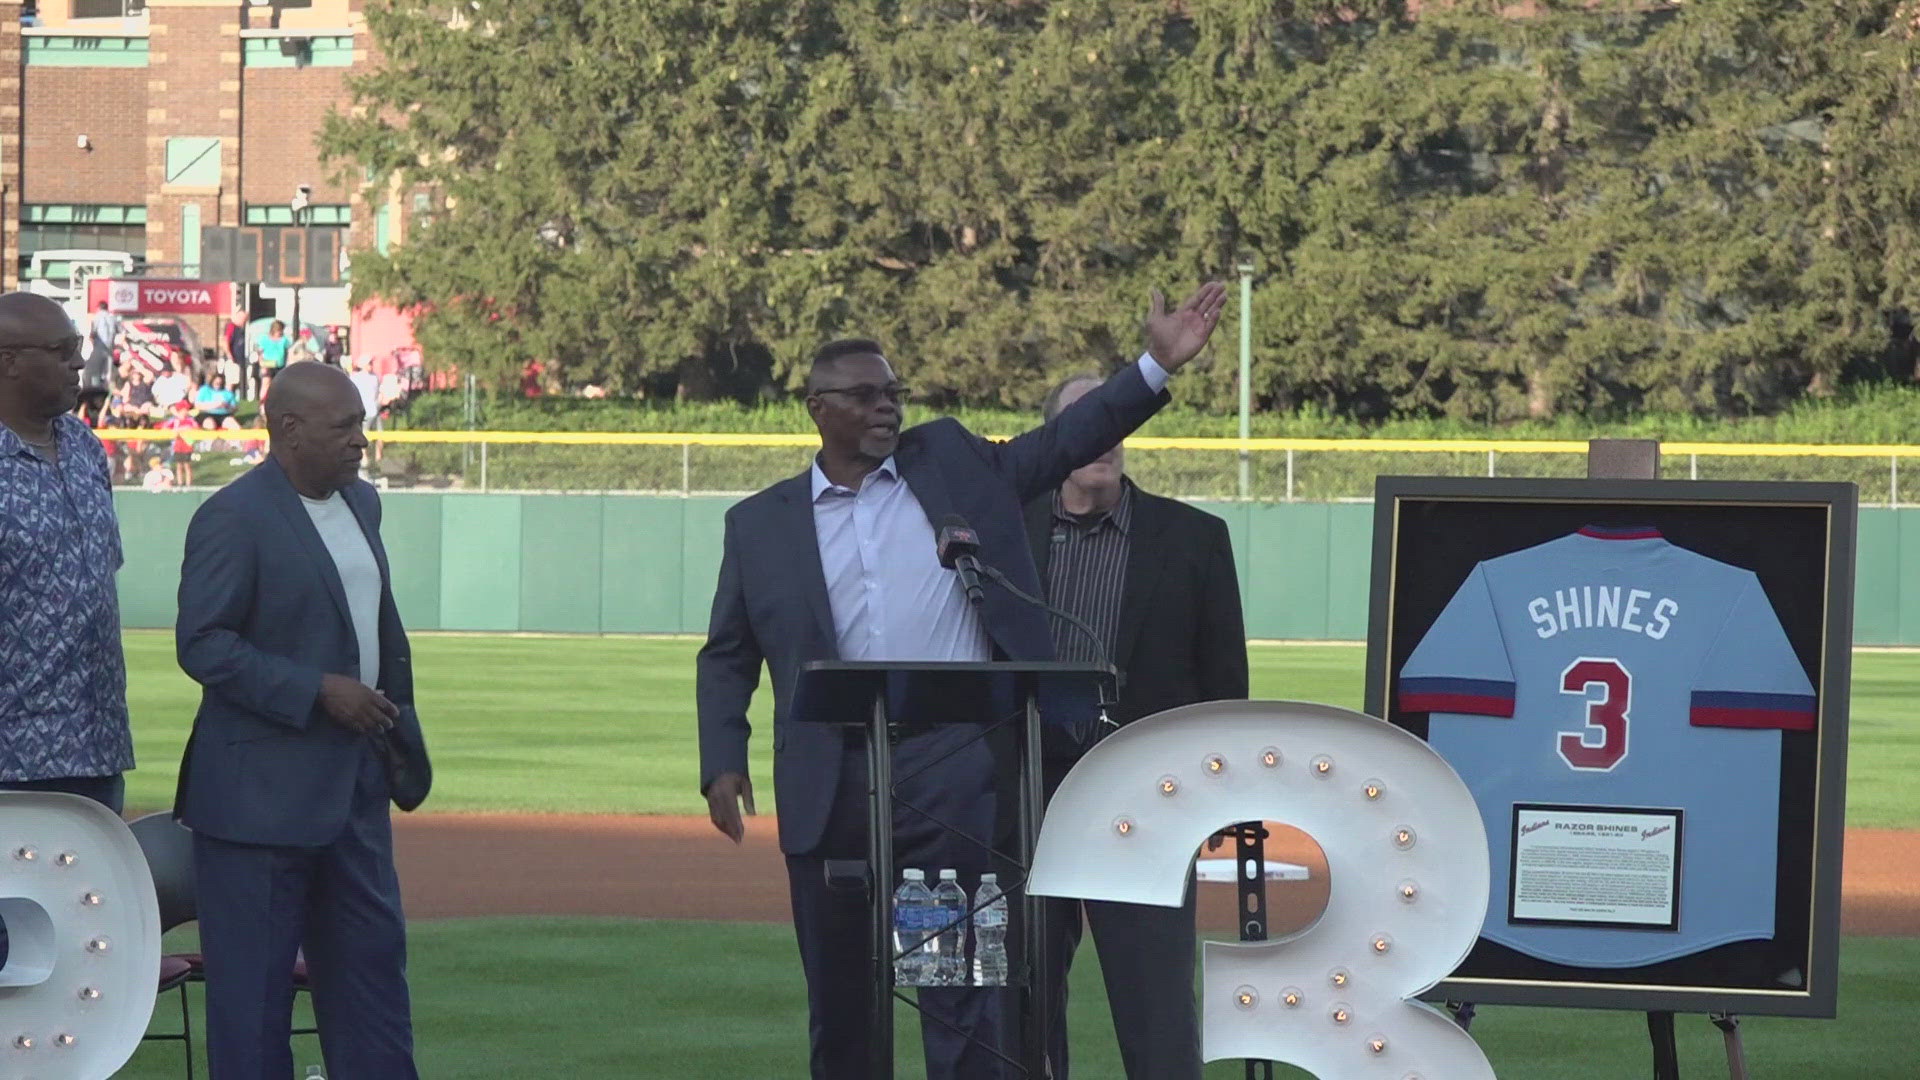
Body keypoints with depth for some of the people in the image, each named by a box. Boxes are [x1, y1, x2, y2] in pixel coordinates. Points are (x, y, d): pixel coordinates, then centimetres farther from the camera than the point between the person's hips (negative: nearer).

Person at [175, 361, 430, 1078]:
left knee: (372, 957, 11)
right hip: (261, 794, -8)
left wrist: (397, 722, 17)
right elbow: (202, 644, -18)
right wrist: (318, 691, -22)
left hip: (354, 779, 8)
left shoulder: (360, 505, 11)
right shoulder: (233, 517, -14)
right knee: (253, 984, -2)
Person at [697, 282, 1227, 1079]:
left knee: (961, 984, -7)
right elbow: (727, 657, 13)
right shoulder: (760, 525, 11)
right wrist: (723, 762, 1)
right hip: (831, 785, 2)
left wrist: (1157, 365, -3)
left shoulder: (953, 465, 11)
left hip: (952, 766, -2)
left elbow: (1068, 441, 9)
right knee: (837, 995, 10)